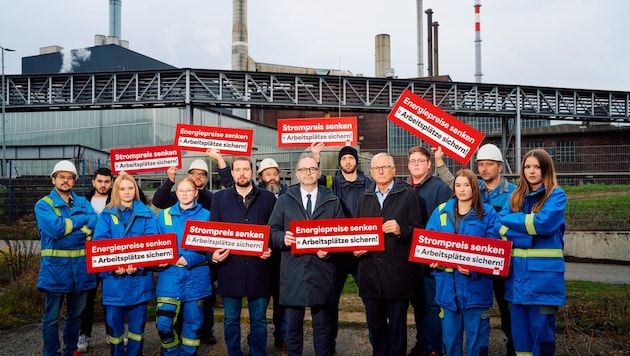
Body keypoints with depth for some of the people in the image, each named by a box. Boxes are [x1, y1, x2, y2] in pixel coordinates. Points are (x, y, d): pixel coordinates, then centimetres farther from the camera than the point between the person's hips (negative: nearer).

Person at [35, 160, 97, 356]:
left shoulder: (82, 202, 10)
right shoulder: (43, 205, -2)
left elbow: (95, 222, -7)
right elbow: (55, 229, -19)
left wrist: (67, 226, -16)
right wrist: (82, 219, -9)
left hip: (81, 265, 4)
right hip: (55, 266, -4)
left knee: (75, 314, 16)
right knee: (52, 316, 3)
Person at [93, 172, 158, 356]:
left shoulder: (146, 214, 5)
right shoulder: (106, 214, 6)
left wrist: (139, 264, -19)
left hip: (139, 277, 0)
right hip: (113, 276, 0)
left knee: (137, 322, 8)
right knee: (113, 322, 7)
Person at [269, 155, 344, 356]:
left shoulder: (332, 201, 9)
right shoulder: (284, 200, 10)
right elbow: (273, 230, 6)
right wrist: (283, 238, -14)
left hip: (322, 271, 0)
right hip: (293, 270, 0)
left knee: (322, 324, 10)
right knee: (293, 324, 9)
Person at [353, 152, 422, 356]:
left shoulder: (408, 194, 1)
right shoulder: (365, 197, 16)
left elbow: (417, 229, -3)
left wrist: (400, 230, -22)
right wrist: (356, 247, 1)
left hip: (397, 271, -4)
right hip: (370, 270, 4)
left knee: (397, 325, 5)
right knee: (375, 325, 12)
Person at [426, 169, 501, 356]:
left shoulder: (488, 213, -2)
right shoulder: (441, 211, 7)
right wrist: (433, 259, -14)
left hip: (475, 285, -3)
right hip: (448, 284, 3)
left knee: (476, 337, 7)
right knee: (450, 336, 14)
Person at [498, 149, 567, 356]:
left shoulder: (557, 195, -2)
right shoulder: (515, 196, 12)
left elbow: (543, 223, -17)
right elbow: (500, 226, 1)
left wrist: (512, 220, -6)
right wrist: (531, 228, -14)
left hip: (543, 272, -4)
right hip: (517, 270, 5)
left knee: (541, 327, 1)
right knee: (519, 326, 11)